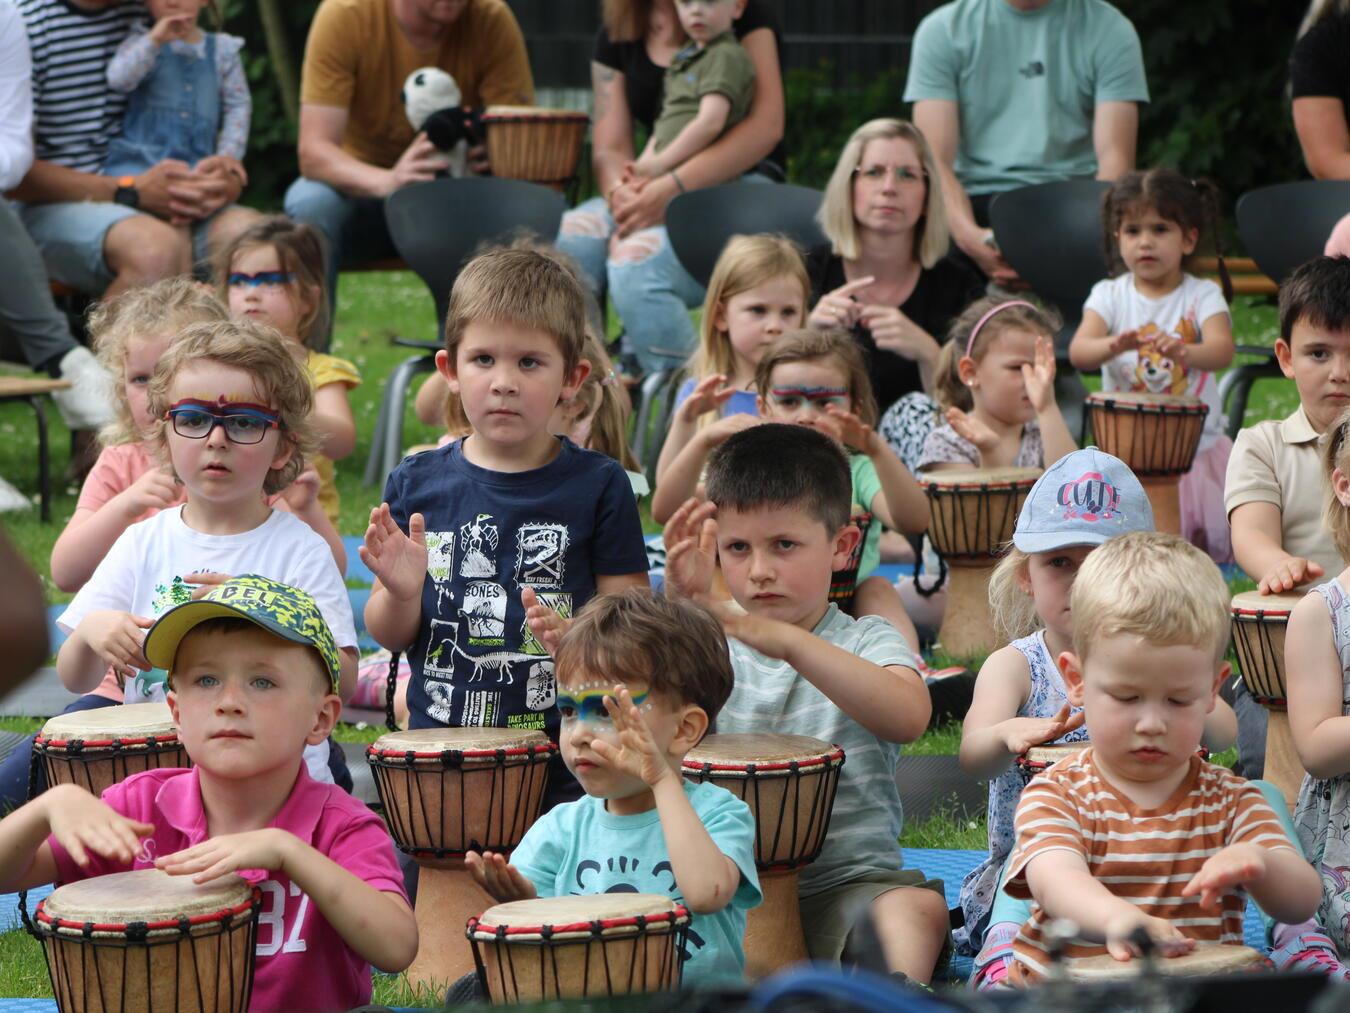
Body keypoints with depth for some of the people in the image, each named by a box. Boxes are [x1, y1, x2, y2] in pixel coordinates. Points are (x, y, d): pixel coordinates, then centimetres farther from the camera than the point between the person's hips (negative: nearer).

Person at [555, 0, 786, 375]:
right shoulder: (616, 34, 12)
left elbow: (766, 125, -14)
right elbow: (609, 149, 7)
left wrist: (670, 188, -23)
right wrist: (620, 191, -20)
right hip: (652, 190, 5)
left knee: (636, 263, -34)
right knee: (563, 242, -26)